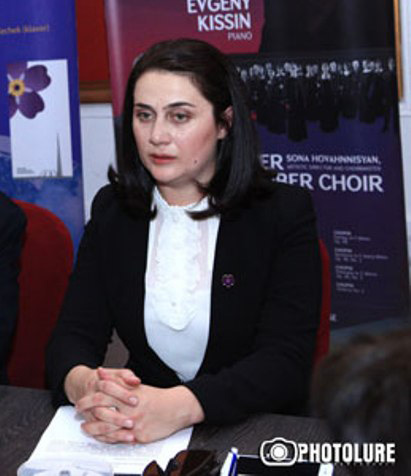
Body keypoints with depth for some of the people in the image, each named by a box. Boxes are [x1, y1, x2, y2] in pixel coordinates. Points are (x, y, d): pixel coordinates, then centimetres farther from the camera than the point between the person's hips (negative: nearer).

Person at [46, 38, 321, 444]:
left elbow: (286, 361, -12)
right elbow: (75, 333, 1)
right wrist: (83, 385, -24)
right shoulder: (111, 210, 9)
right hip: (133, 438, 2)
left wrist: (177, 407, -29)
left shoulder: (284, 213, -1)